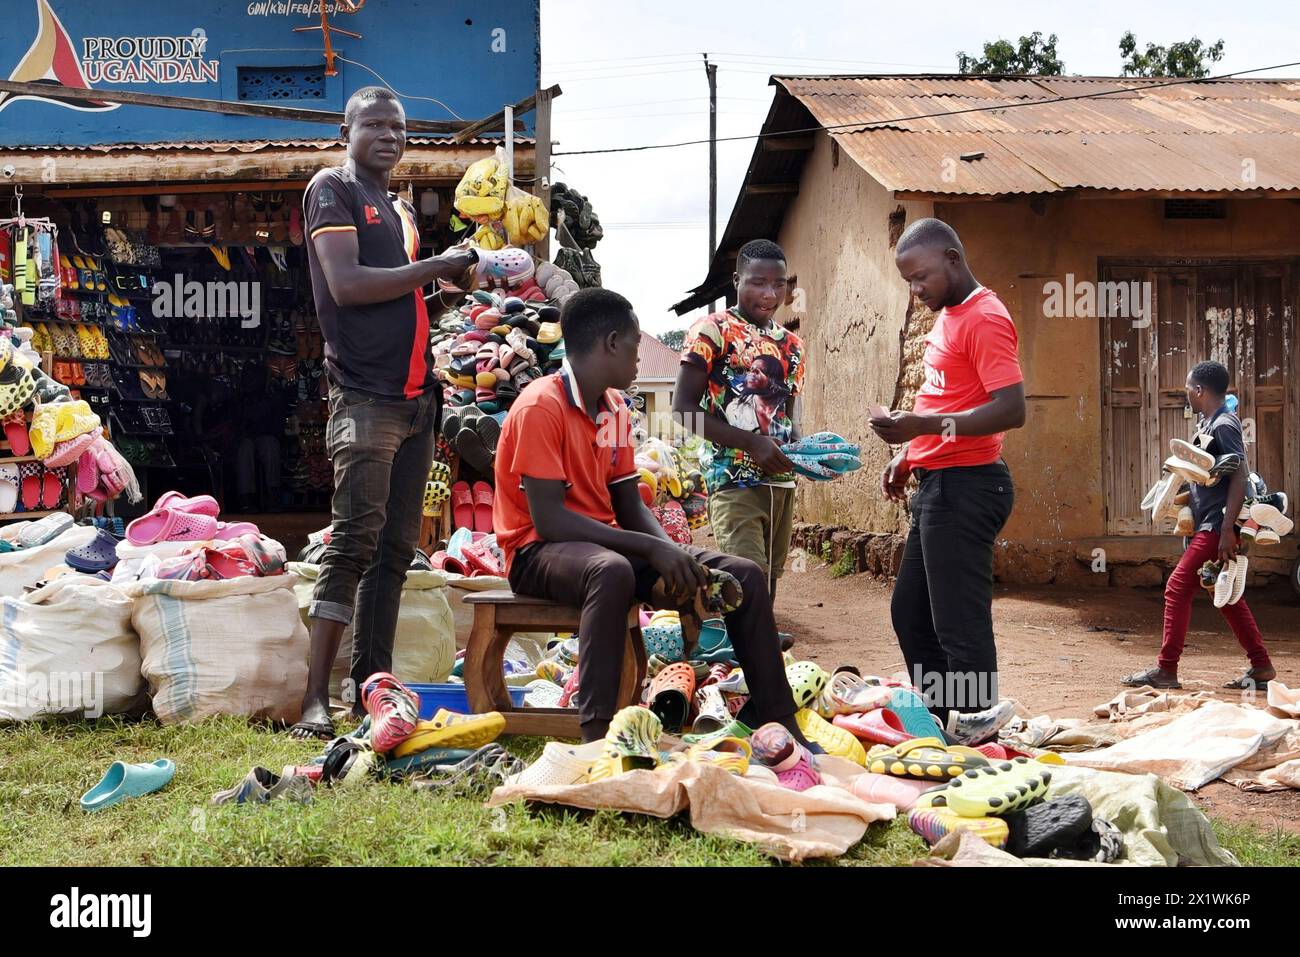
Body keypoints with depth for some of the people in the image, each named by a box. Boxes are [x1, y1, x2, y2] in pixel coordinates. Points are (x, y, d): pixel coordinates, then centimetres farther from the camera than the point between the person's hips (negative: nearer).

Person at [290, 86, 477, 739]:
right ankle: (315, 702, -14)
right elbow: (346, 284, -15)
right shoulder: (333, 189, -1)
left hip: (416, 396, 8)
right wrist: (433, 267, -9)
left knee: (394, 549, 7)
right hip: (365, 396, -8)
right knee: (354, 543, -14)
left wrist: (450, 284, 8)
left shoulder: (400, 209, 22)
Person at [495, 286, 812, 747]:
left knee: (745, 574, -3)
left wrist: (674, 552, -10)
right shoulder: (541, 407, -16)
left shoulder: (616, 410, 11)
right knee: (612, 570, -44)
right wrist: (650, 548, -25)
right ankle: (597, 733, -45)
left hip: (610, 543, 8)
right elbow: (548, 519, -23)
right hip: (540, 552, -8)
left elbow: (630, 506, 11)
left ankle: (776, 720, 3)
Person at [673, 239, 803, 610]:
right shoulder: (711, 332, -4)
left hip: (781, 481, 7)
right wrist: (752, 443, -17)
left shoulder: (792, 346, 15)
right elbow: (683, 408, -9)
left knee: (769, 587, 8)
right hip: (733, 480, -7)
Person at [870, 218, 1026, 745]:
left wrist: (925, 426, -29)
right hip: (936, 483, 11)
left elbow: (1011, 408, -24)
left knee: (959, 622, -8)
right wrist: (908, 455, 16)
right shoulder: (947, 318, 16)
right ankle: (939, 720, 25)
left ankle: (977, 726, 0)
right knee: (910, 612, 17)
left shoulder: (984, 318, -15)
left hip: (965, 485, -11)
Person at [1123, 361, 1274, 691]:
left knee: (1178, 588, -9)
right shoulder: (1207, 423, 14)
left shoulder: (1224, 425, -15)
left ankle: (1166, 670, -5)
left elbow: (1239, 478, -21)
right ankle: (1261, 666, 18)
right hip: (1207, 525, 10)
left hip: (1217, 526, -10)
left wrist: (1227, 531, -24)